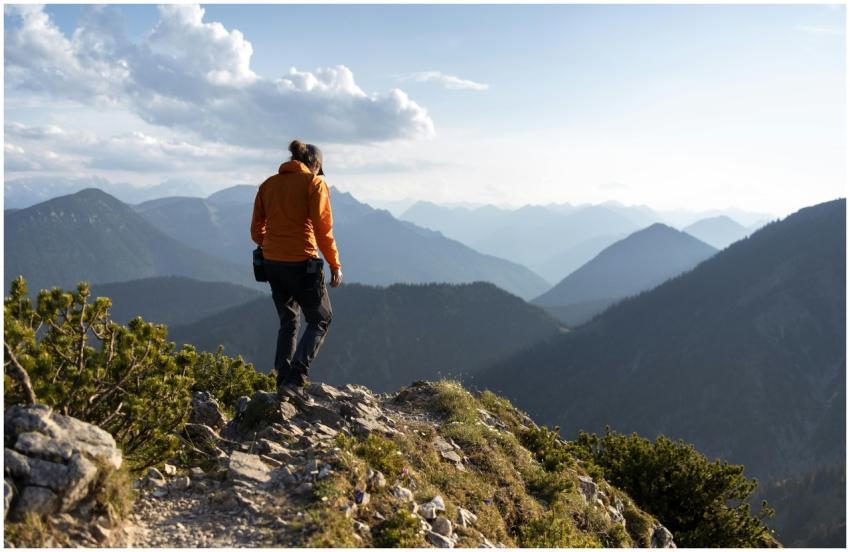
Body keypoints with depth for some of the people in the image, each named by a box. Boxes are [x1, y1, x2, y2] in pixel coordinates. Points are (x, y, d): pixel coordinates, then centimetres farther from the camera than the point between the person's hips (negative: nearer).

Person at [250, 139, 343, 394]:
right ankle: (297, 375, -7)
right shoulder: (314, 183, -5)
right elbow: (323, 229, -11)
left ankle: (283, 379, 16)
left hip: (271, 264, 6)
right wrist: (335, 265, -4)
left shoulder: (268, 184, 12)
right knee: (320, 319, 9)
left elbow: (256, 231, 12)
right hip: (302, 264, -6)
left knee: (288, 321, 20)